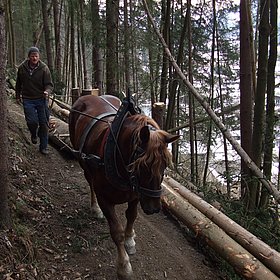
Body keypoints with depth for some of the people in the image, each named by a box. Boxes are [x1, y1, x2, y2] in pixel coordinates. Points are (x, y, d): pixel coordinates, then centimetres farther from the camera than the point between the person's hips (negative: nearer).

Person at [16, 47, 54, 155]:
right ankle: (34, 134, 24)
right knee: (32, 121, -12)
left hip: (41, 99, 0)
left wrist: (47, 91, -29)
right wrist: (18, 96, 18)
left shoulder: (44, 68, -7)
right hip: (28, 100, 1)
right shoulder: (22, 68, -1)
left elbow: (49, 84, -8)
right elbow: (18, 84, 14)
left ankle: (43, 147, 16)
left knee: (44, 123, 2)